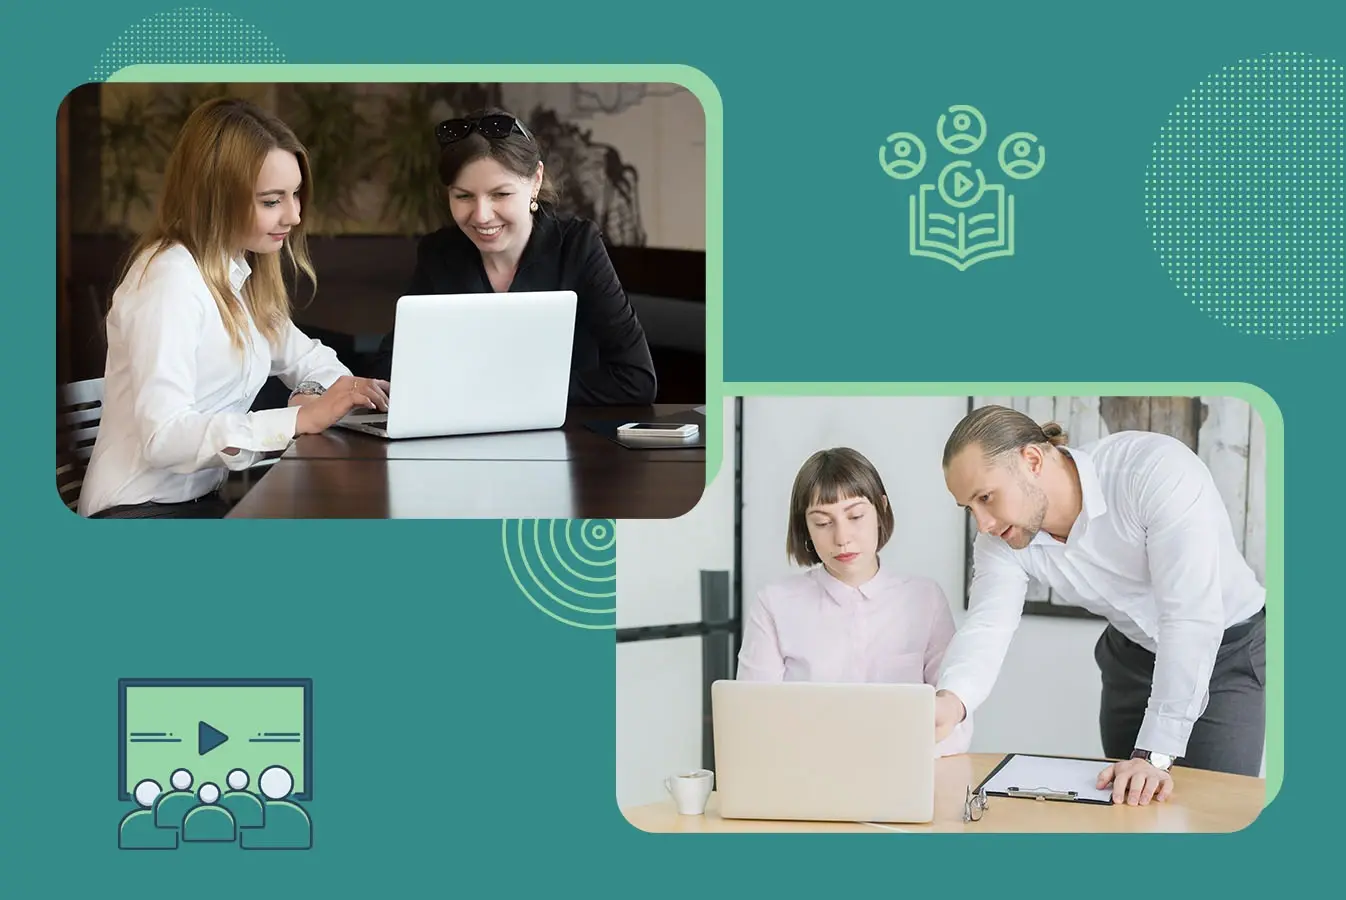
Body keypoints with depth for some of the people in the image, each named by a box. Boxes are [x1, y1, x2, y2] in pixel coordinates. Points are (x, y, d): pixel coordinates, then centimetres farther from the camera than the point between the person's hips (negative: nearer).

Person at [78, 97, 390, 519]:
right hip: (142, 513, -9)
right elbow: (162, 436, -27)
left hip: (202, 498, 9)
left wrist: (343, 388, -1)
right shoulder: (171, 277, -17)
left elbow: (302, 356, 23)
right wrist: (302, 418, -29)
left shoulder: (243, 271, 9)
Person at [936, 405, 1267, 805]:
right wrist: (950, 701, -50)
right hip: (1132, 654, 5)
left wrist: (1154, 755, -41)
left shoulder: (1156, 470, -33)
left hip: (1230, 649, -5)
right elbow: (987, 628, -26)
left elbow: (1192, 617, -37)